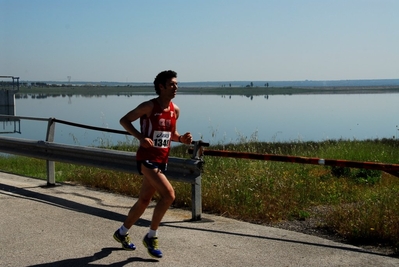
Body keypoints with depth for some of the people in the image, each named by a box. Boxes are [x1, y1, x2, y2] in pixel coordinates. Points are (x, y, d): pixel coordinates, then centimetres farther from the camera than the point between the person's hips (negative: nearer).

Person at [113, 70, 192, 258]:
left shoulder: (175, 110, 7)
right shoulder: (149, 106, -13)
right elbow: (124, 120, -9)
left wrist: (182, 139, -1)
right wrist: (141, 137, -23)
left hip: (162, 160, 8)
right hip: (147, 158, -8)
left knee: (144, 200, 16)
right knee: (169, 195, -20)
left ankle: (122, 233, 37)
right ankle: (151, 236, -1)